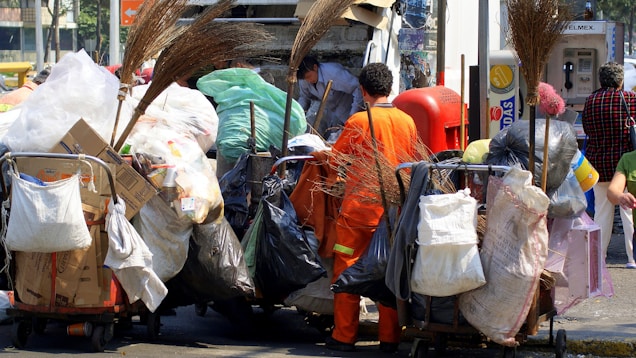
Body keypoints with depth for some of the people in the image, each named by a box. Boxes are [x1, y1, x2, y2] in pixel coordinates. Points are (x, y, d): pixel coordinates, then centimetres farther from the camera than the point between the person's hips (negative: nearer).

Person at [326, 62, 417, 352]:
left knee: (347, 269, 5)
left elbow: (334, 156, 1)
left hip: (359, 206, -4)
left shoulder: (359, 121, -10)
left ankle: (344, 336, 6)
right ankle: (389, 337, 11)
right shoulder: (407, 121, 2)